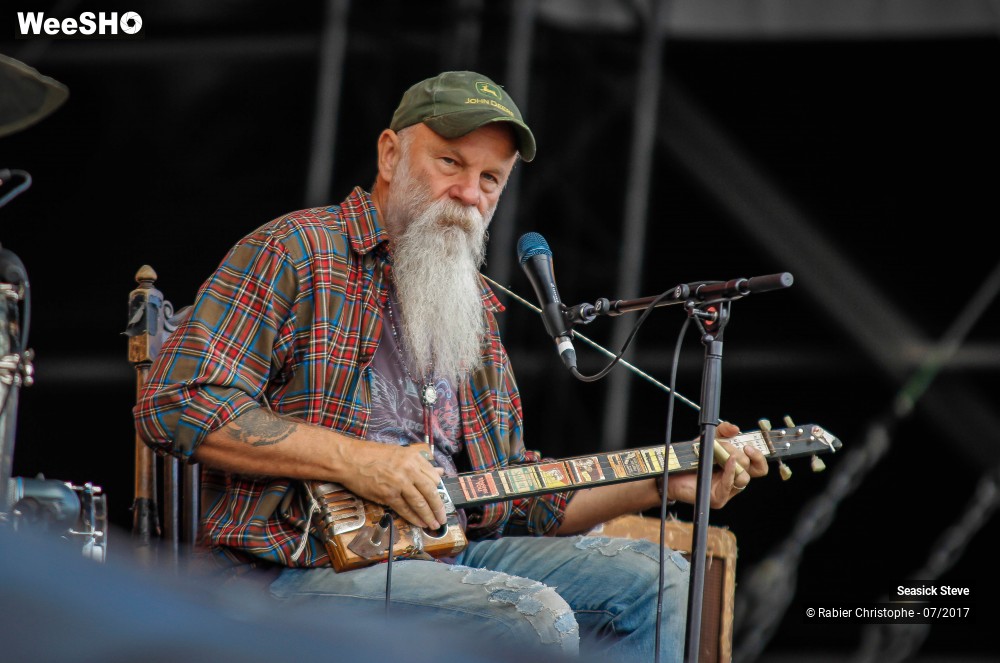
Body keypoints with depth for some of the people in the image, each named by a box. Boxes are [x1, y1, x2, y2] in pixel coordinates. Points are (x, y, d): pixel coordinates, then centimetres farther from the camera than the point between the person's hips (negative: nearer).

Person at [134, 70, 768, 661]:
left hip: (448, 549, 8)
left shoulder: (474, 305, 22)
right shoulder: (294, 253, -2)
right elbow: (175, 404, -13)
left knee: (657, 580, -3)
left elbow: (514, 491, 24)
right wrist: (352, 459, -18)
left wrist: (661, 482, 11)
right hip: (302, 565, -8)